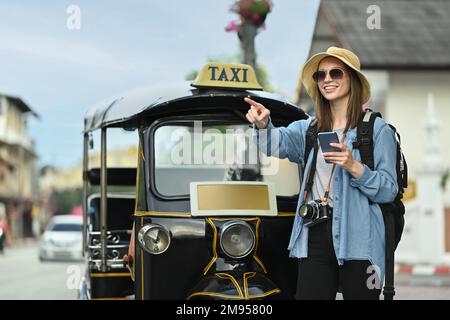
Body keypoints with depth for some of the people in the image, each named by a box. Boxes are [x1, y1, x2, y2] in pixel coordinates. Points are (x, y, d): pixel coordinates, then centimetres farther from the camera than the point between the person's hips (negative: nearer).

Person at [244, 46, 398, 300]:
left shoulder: (377, 129, 2)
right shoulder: (309, 128, 15)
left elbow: (389, 191, -2)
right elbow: (278, 142, -5)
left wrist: (355, 167, -17)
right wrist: (263, 124, -25)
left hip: (358, 240, -3)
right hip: (315, 238, 4)